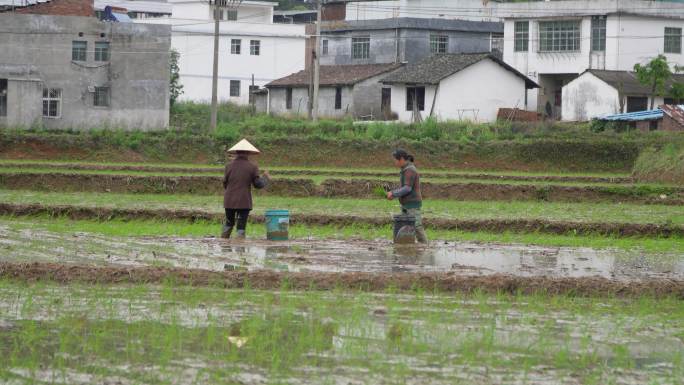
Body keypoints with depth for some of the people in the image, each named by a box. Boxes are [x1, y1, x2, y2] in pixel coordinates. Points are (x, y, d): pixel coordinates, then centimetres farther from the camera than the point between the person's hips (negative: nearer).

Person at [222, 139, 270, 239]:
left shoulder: (229, 166, 0)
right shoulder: (252, 167, -6)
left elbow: (225, 183, 5)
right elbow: (258, 184, -2)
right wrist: (266, 178, 17)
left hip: (229, 201, 3)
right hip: (244, 201, -3)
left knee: (228, 223, 19)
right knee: (241, 227, 1)